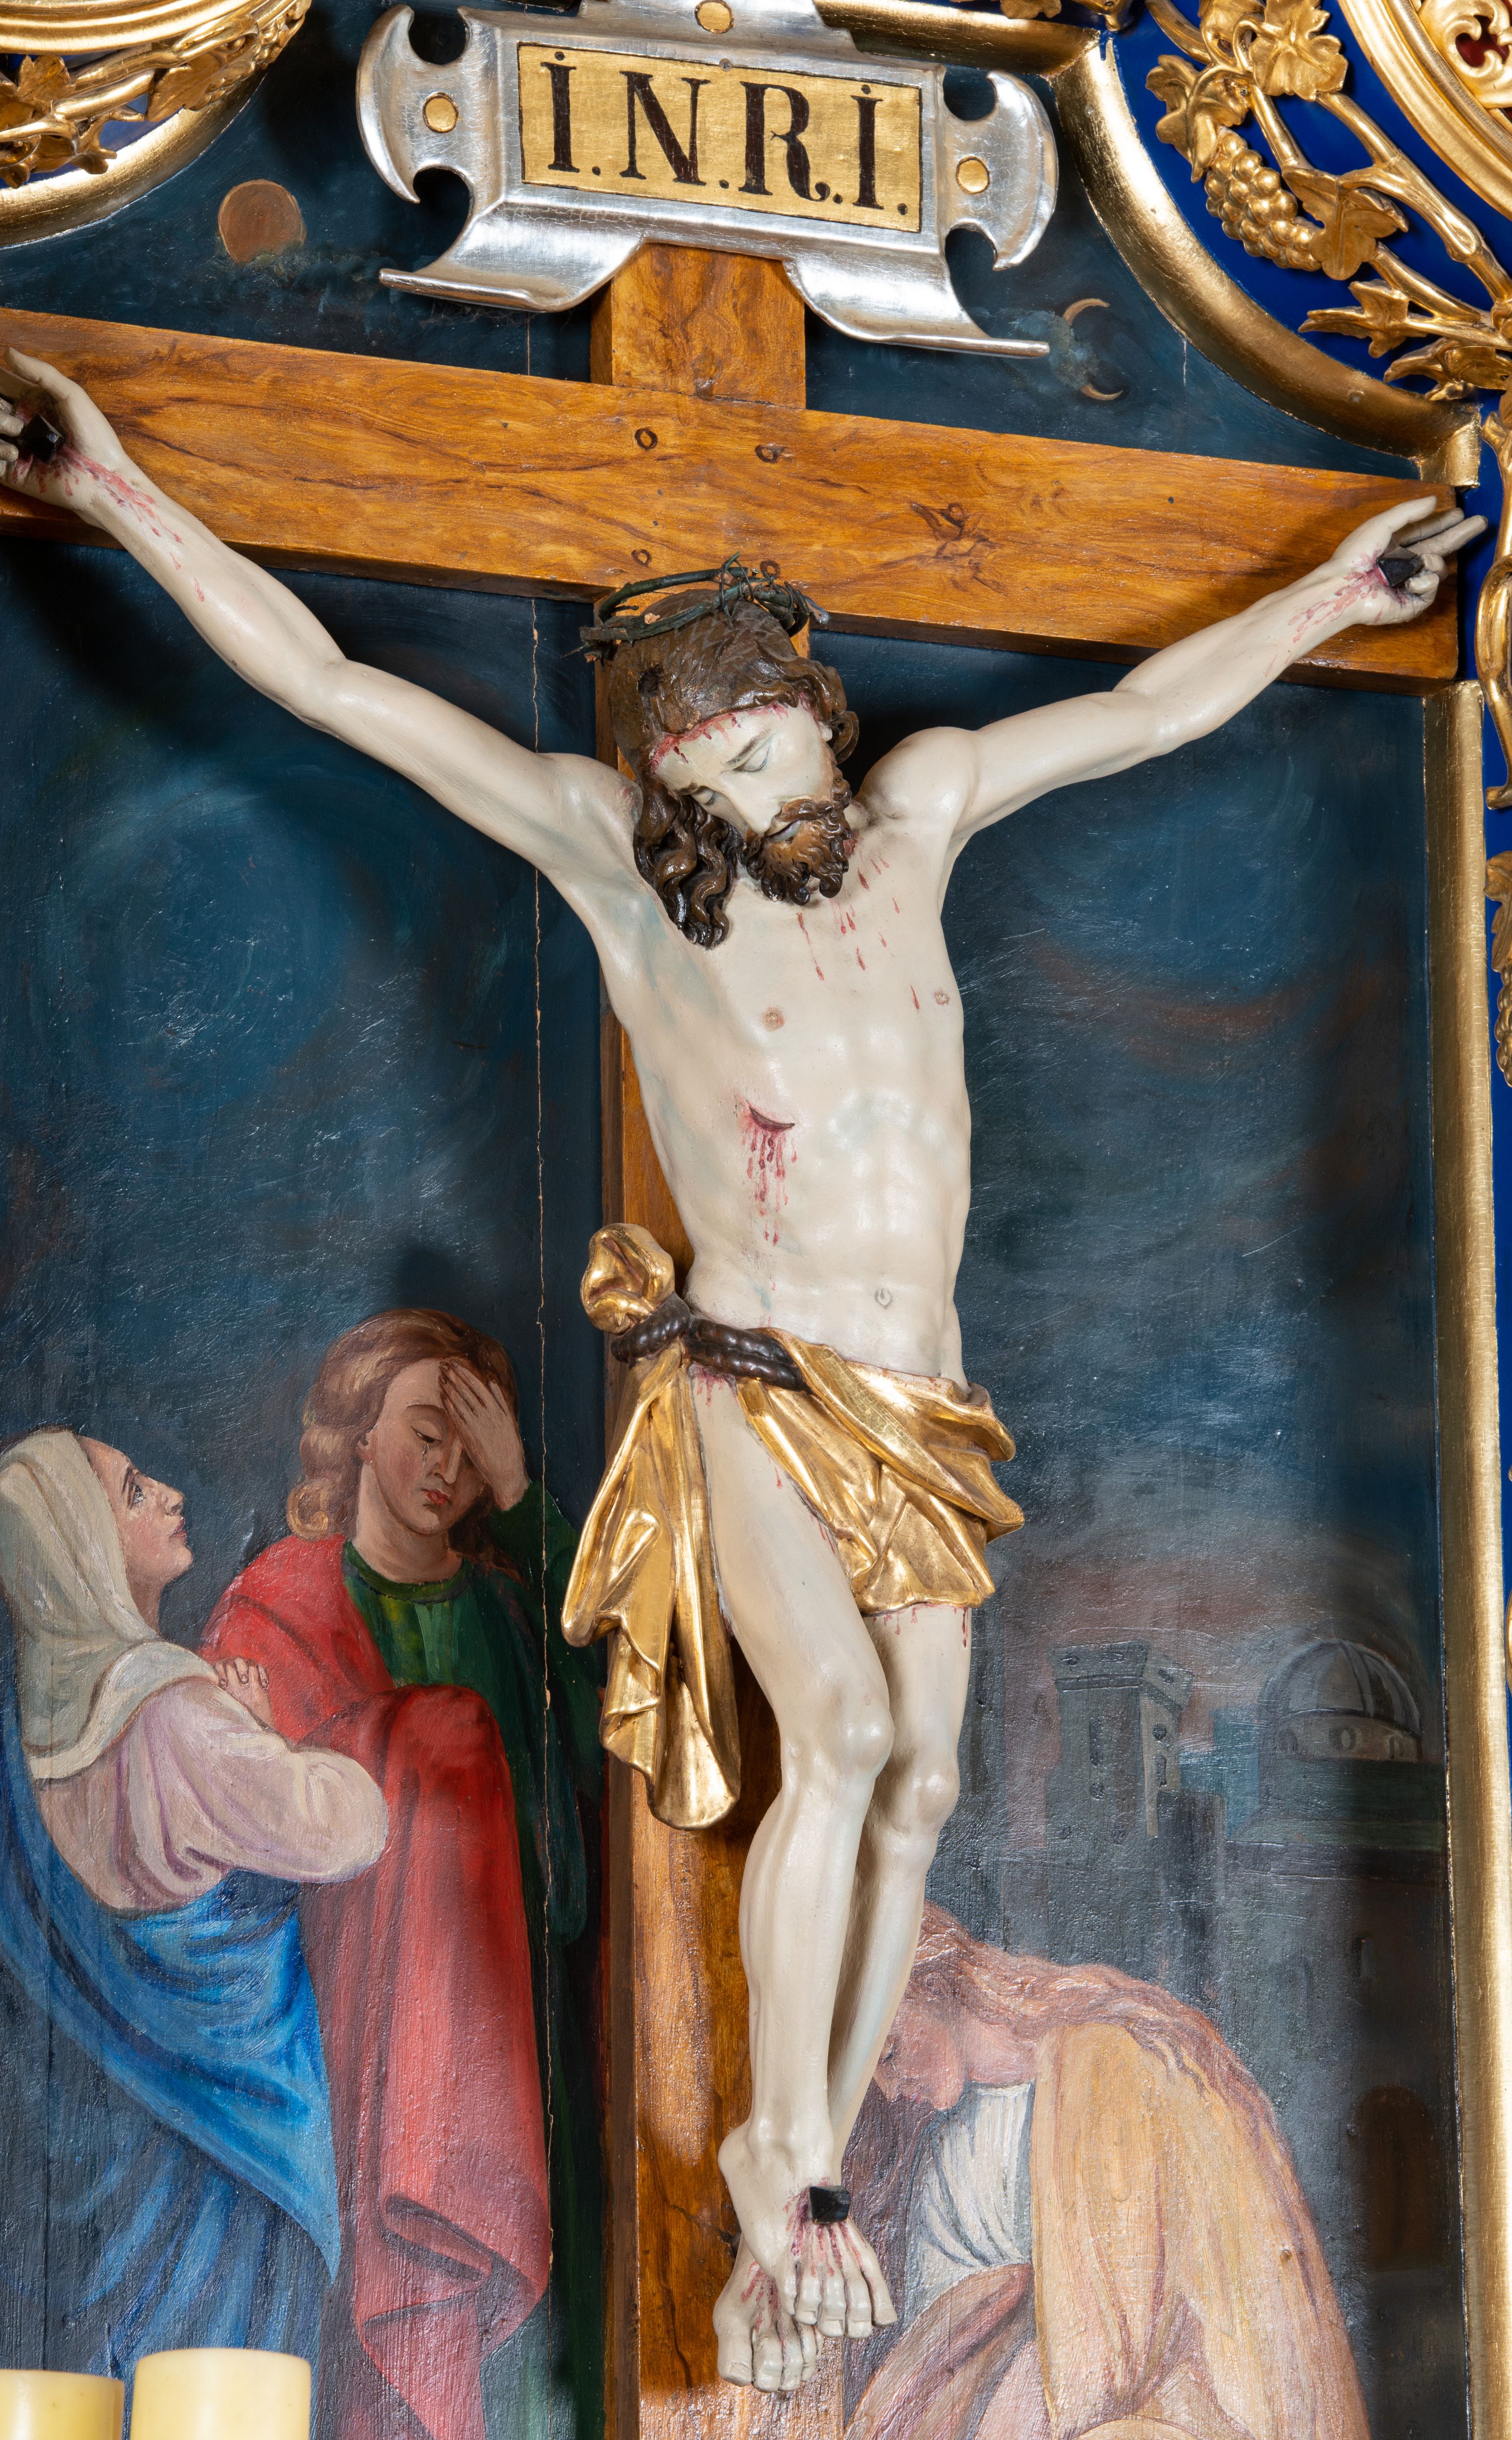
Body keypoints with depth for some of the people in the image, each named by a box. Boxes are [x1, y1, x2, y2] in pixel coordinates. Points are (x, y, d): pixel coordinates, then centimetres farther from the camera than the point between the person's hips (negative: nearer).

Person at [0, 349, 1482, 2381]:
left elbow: (1154, 707, 24)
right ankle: (788, 2161, -15)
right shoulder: (613, 847, 0)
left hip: (920, 1406, 5)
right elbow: (331, 686, 1)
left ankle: (808, 2184, 6)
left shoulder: (916, 808, 10)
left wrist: (1334, 593, 31)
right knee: (841, 1727, -24)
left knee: (918, 1781, -2)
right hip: (749, 1383, -4)